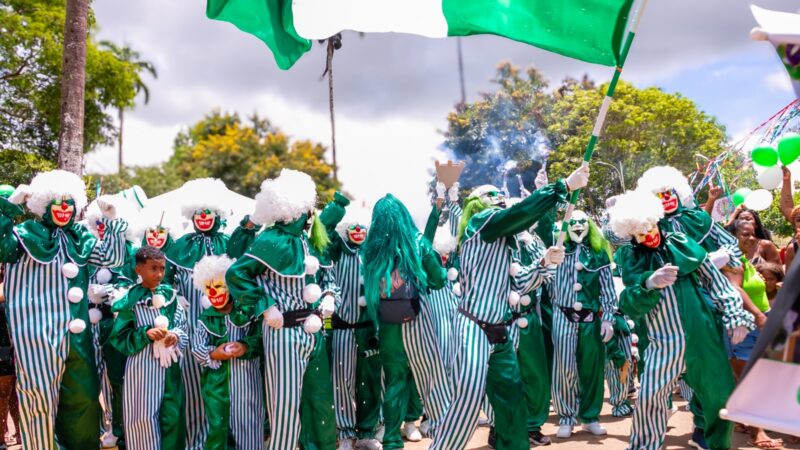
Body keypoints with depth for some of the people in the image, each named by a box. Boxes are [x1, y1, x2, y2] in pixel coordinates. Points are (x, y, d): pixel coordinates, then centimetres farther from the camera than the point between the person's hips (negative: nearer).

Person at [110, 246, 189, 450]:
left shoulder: (170, 294, 5)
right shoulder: (131, 300, -8)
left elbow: (182, 324, 9)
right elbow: (118, 337, -6)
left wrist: (176, 335, -12)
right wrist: (145, 334, -18)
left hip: (169, 364, 4)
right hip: (143, 366, -4)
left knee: (173, 414, 7)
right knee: (144, 417, 2)